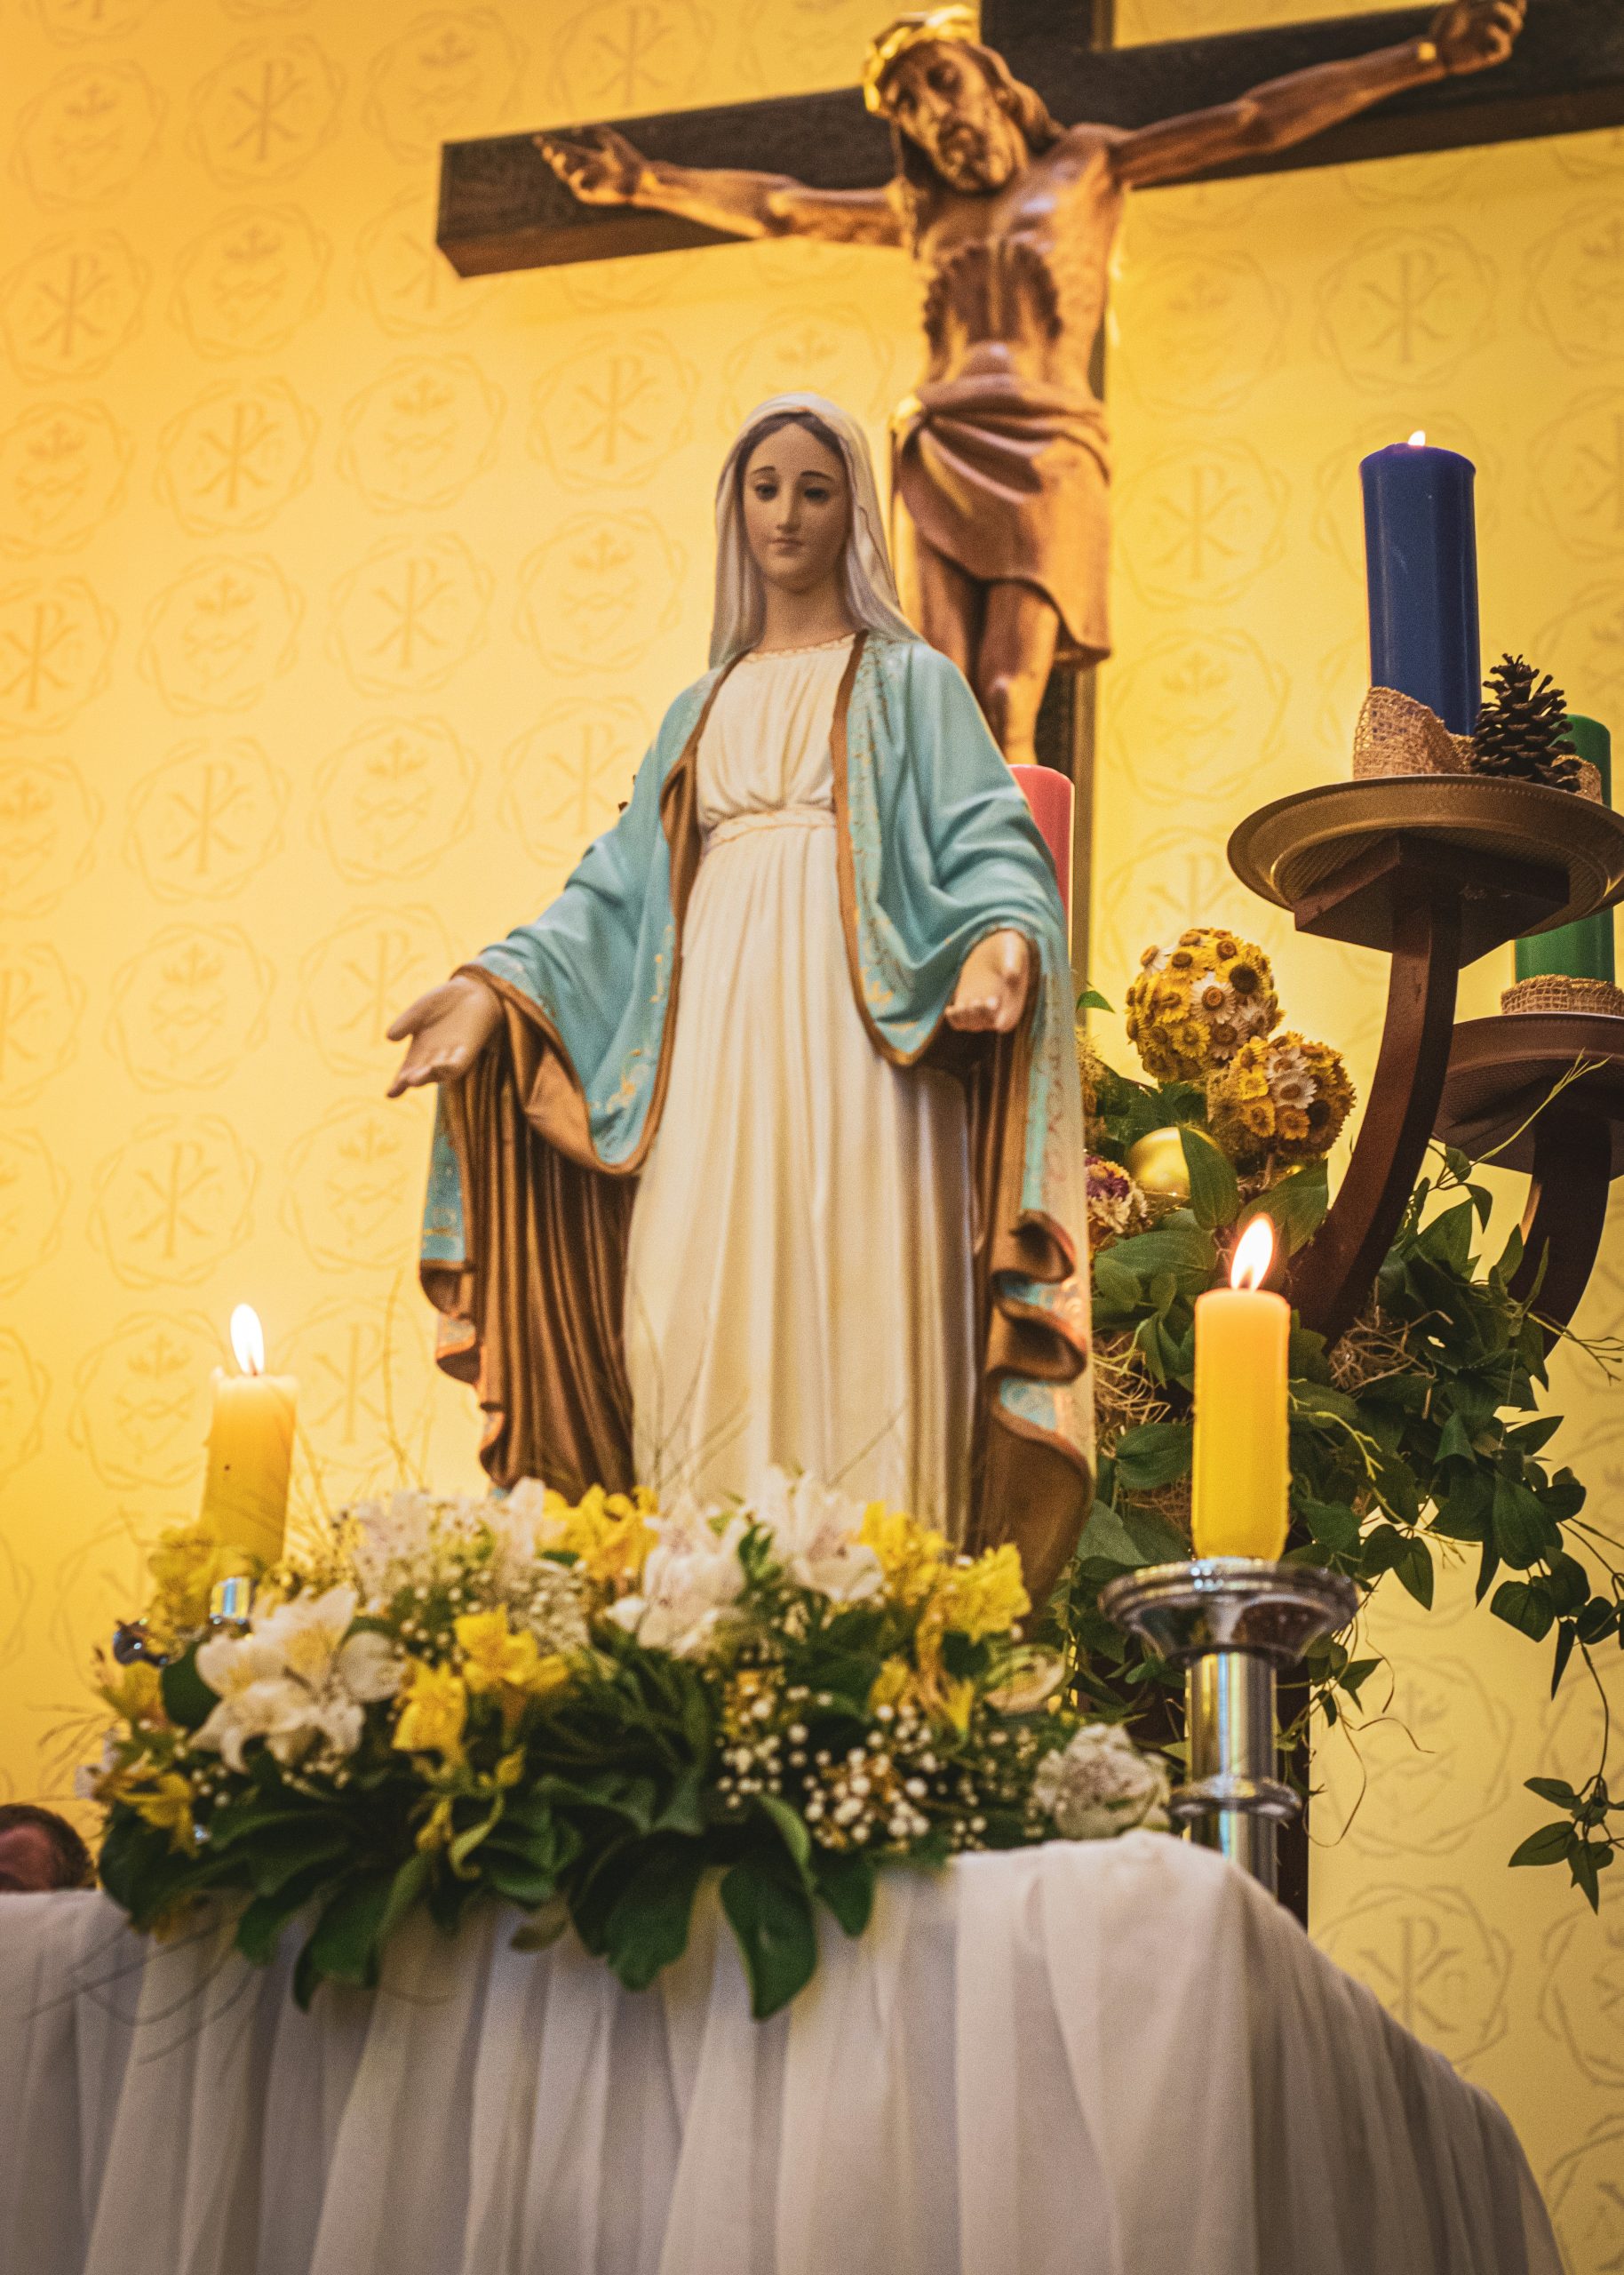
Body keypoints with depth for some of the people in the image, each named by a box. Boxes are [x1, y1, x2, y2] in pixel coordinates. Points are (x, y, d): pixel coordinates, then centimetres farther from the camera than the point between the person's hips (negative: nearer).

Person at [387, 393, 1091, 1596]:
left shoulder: (909, 683, 13)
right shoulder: (701, 713, 26)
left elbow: (989, 844, 0)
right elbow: (618, 889, 20)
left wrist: (1003, 940, -23)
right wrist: (498, 986, 6)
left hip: (849, 1042, -4)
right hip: (715, 1055, 4)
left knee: (851, 1315, -12)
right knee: (698, 1329, -7)